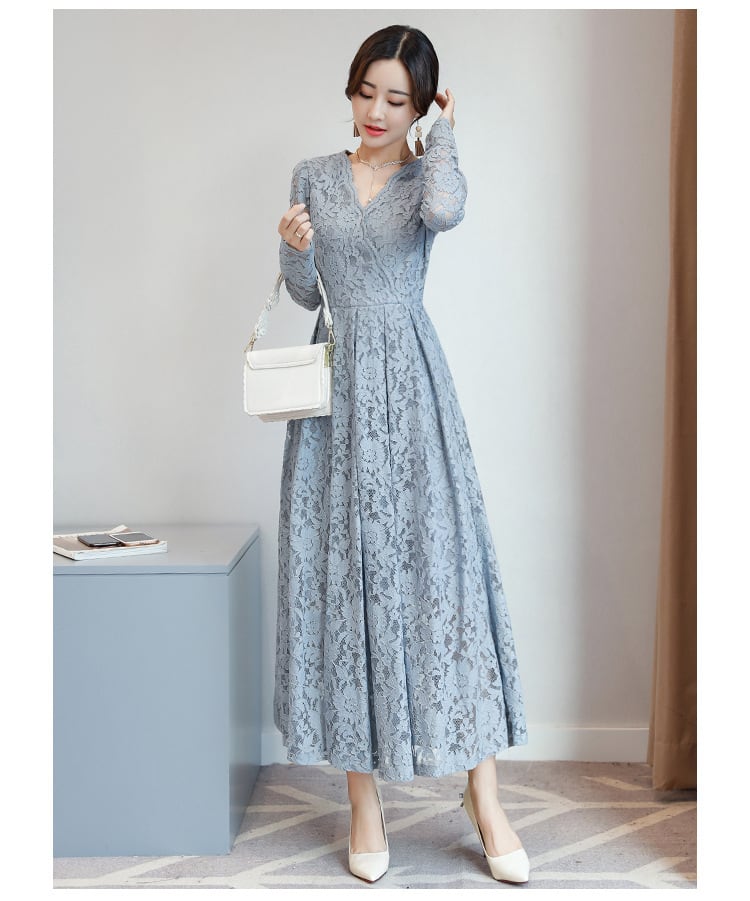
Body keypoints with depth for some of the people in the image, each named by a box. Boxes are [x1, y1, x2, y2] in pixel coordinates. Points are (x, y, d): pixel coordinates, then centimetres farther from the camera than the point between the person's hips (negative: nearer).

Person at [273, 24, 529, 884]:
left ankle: (484, 797, 6)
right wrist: (294, 247, -8)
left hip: (408, 388, -2)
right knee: (341, 572, 1)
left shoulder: (428, 172, 5)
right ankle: (363, 800, 12)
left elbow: (446, 211, -21)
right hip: (334, 392, 2)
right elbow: (304, 295, 12)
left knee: (442, 564, -5)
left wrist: (441, 134, -4)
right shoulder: (313, 175, 12)